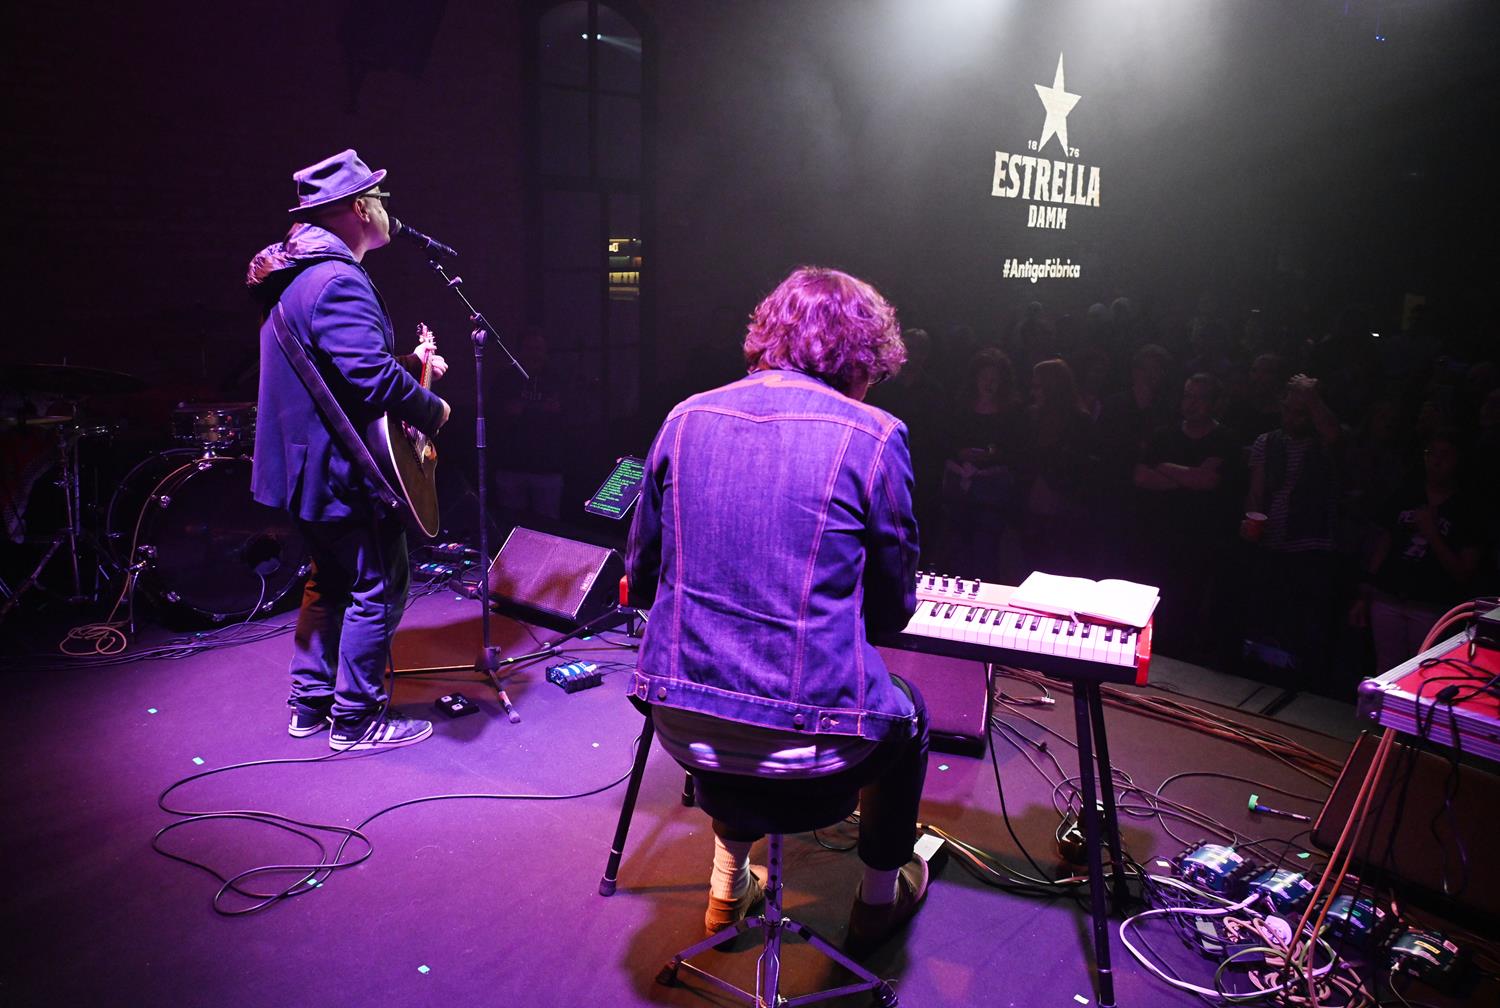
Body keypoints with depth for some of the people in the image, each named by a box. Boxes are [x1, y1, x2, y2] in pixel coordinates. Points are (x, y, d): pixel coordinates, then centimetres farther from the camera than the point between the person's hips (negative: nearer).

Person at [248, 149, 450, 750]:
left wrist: (407, 363, 14)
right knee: (378, 587, 0)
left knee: (330, 579, 21)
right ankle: (355, 718, 10)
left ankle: (311, 704, 30)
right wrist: (431, 410, -16)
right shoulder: (338, 281, -22)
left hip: (309, 463, 11)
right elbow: (372, 377, -32)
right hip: (346, 468, -11)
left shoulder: (292, 275, 14)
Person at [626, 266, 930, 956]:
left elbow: (640, 581, 10)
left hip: (683, 727, 4)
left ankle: (728, 890, 45)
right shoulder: (872, 437, -9)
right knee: (907, 715, 30)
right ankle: (880, 899, 45)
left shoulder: (685, 419, 3)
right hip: (808, 746, -3)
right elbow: (892, 611, 0)